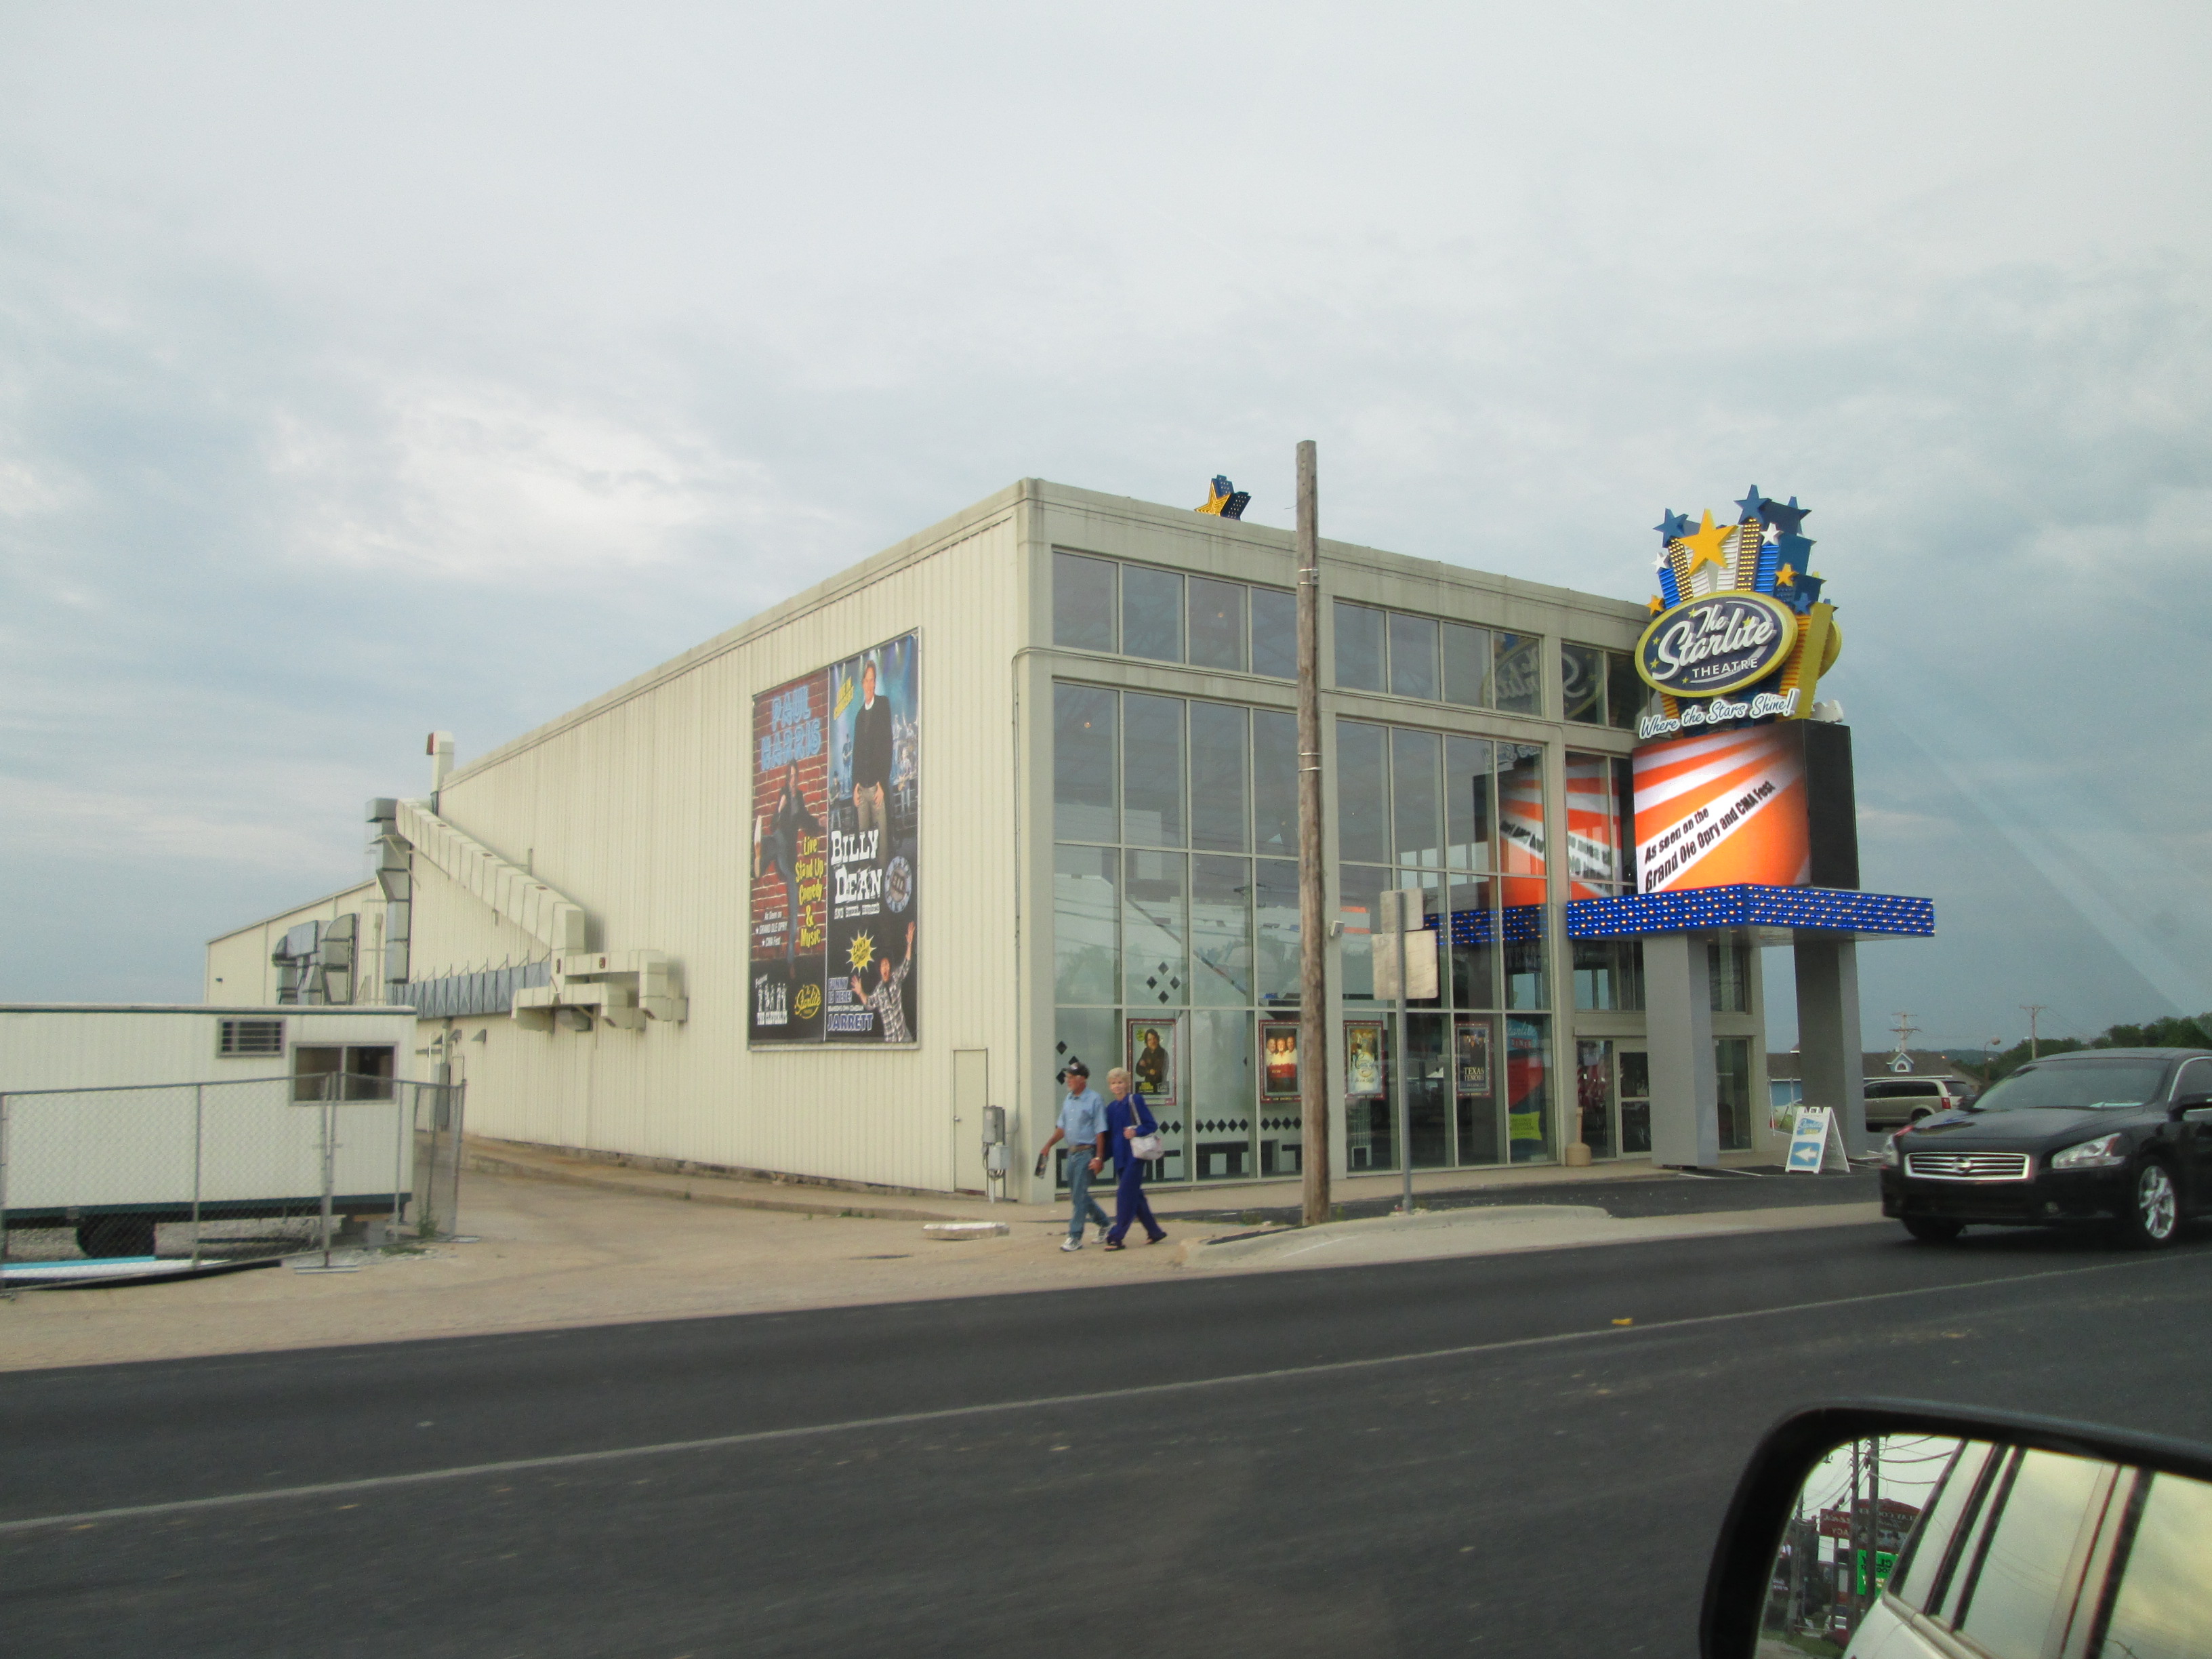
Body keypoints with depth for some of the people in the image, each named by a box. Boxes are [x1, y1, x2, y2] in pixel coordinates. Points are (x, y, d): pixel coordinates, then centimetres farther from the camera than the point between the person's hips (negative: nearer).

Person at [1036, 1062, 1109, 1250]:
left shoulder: (1094, 1100, -11)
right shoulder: (1069, 1100, 11)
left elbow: (1100, 1132, -13)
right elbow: (1062, 1127, 19)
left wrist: (1098, 1158, -17)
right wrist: (1049, 1145, 10)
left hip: (1086, 1153, -8)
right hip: (1072, 1152, 8)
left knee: (1079, 1195, -7)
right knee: (1076, 1193, 14)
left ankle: (1075, 1237, -1)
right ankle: (1103, 1223, 32)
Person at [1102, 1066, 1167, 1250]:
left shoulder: (1135, 1101, -5)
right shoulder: (1111, 1107, 12)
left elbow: (1152, 1126, -6)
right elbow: (1108, 1134, 16)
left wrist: (1136, 1132, -23)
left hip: (1134, 1157, -7)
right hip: (1120, 1157, 7)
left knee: (1125, 1195, -9)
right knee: (1135, 1195, 11)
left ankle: (1116, 1236, -7)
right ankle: (1155, 1231, 23)